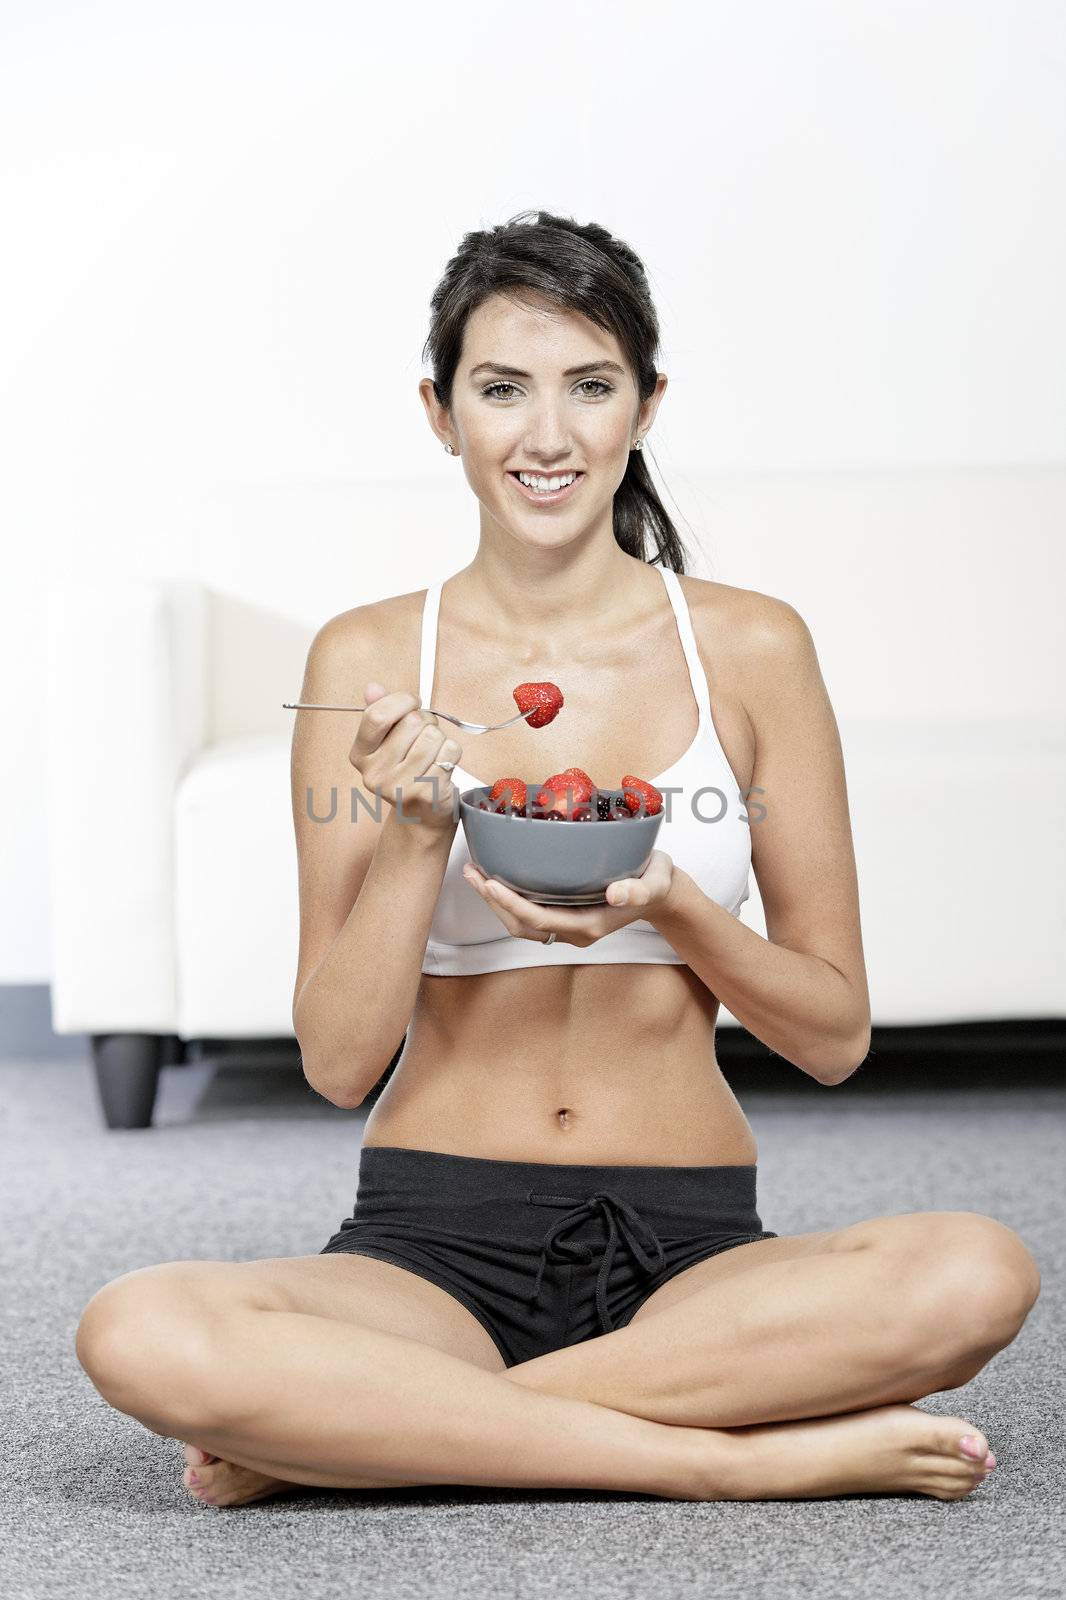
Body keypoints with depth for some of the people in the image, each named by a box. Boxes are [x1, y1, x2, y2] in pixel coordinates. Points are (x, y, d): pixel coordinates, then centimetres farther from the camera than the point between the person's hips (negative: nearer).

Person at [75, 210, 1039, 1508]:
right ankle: (747, 1459, -23)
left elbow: (836, 1037, 5)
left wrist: (668, 909, -13)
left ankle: (349, 1430, -20)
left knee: (977, 1273, -31)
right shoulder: (365, 659, 3)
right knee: (137, 1337, -32)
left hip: (690, 1252, 2)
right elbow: (337, 1061, 1)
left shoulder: (749, 649, 3)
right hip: (435, 1241, -1)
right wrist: (418, 832, -14)